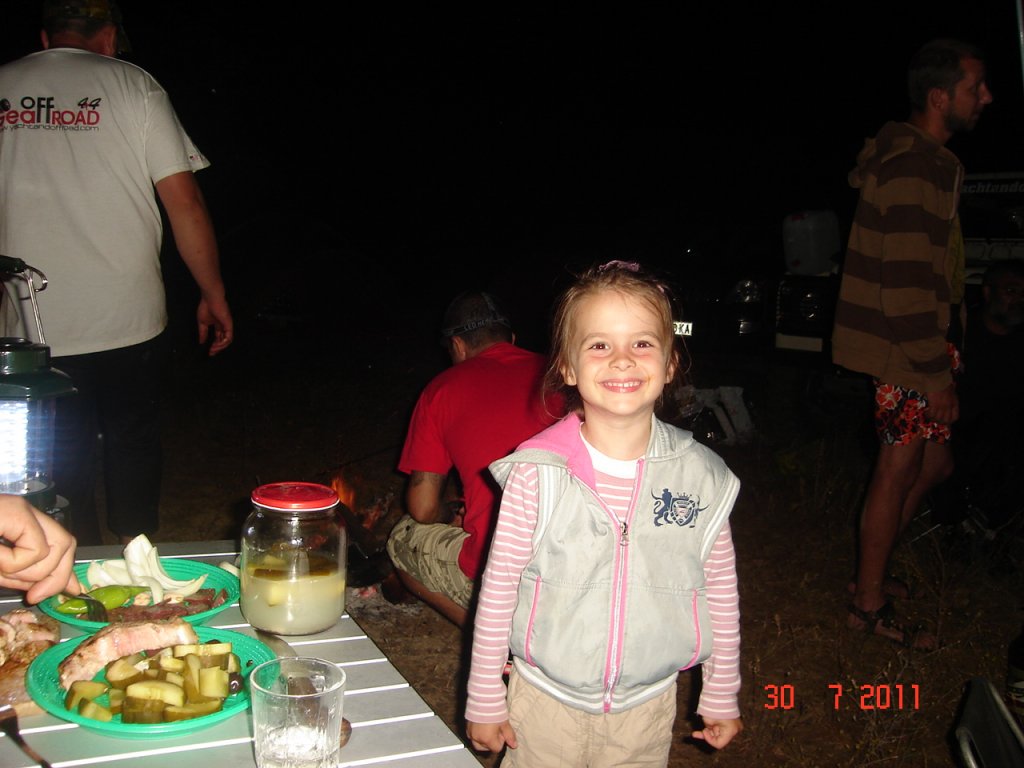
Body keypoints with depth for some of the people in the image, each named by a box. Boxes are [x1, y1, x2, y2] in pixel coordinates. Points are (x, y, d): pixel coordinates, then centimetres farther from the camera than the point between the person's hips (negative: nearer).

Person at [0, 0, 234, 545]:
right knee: (132, 447, 15)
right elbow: (184, 201, -7)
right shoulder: (130, 84, -1)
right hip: (128, 324, -1)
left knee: (60, 462, 14)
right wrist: (213, 295, 2)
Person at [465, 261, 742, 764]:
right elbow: (498, 587, -9)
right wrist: (484, 701, -2)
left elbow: (722, 593, 1)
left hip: (648, 706, 2)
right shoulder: (537, 473, -17)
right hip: (545, 702, -1)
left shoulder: (702, 476, -11)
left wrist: (722, 696, 8)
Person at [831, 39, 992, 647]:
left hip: (917, 340, 10)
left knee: (934, 462, 17)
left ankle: (874, 570, 30)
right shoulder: (917, 169, -19)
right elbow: (908, 284, -24)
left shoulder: (917, 159, 15)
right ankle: (869, 603, 15)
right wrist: (936, 375, -20)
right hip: (905, 347, -10)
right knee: (900, 471, 1)